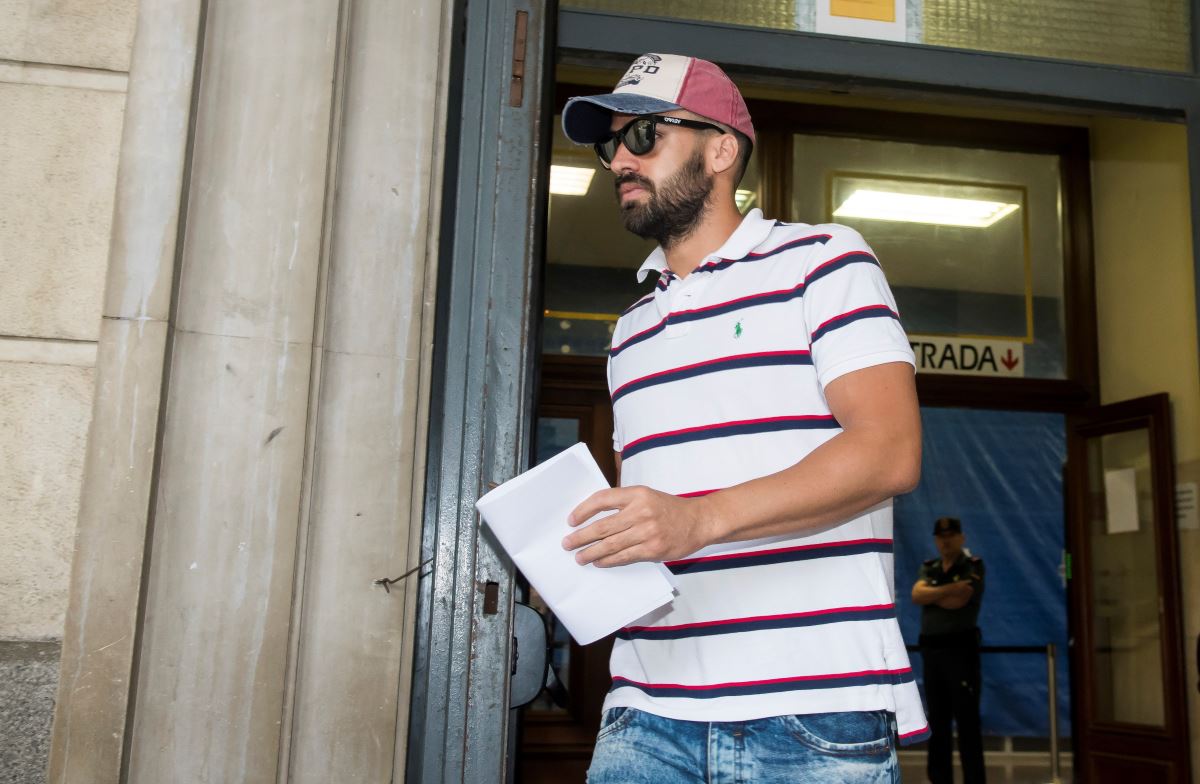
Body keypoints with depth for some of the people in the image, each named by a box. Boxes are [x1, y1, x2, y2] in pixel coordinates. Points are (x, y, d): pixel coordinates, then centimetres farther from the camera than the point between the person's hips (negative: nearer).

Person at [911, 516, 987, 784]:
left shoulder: (973, 566, -2)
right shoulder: (928, 568, 14)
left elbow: (957, 601, -16)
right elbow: (916, 595, -5)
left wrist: (930, 593, -1)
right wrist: (948, 589, -15)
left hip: (961, 647, -5)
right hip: (931, 649, 6)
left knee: (967, 719, -5)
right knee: (937, 720, 9)